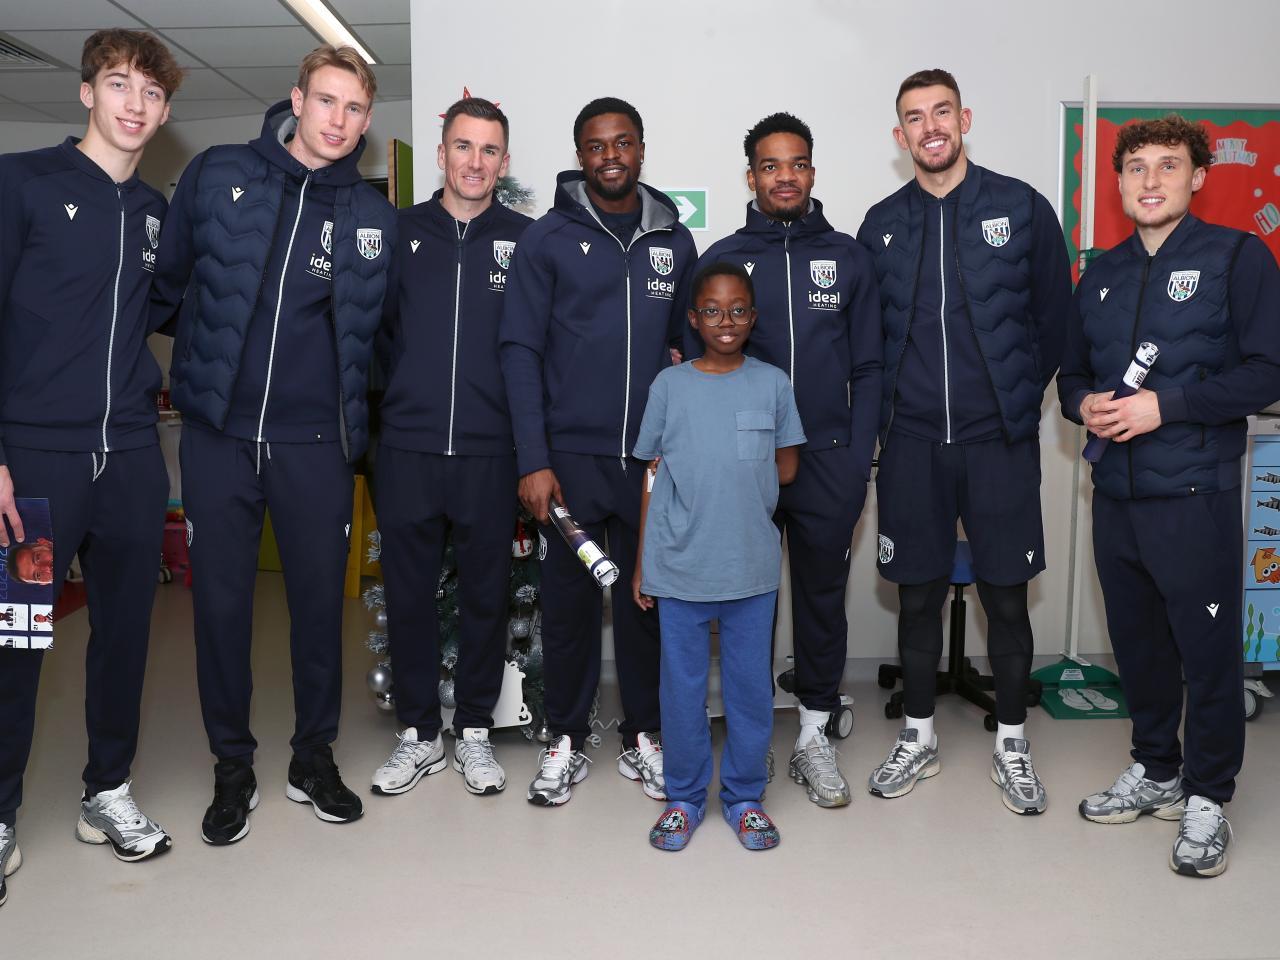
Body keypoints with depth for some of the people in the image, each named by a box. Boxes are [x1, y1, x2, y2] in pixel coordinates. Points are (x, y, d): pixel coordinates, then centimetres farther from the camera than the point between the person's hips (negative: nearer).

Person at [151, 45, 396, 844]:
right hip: (218, 432, 0)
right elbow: (169, 283, 9)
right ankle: (233, 767, 25)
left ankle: (314, 758, 27)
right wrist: (205, 355, 10)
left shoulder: (376, 216, 5)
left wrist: (356, 413, 10)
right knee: (221, 602, 6)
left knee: (320, 600, 8)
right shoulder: (218, 175, 3)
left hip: (317, 441, 1)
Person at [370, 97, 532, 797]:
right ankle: (418, 733, 25)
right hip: (407, 447, 1)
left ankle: (474, 731, 25)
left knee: (486, 594, 8)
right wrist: (412, 380, 1)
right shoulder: (401, 232, 8)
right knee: (408, 593, 8)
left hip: (490, 450, -1)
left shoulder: (525, 239, 4)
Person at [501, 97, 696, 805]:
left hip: (653, 458, 3)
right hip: (571, 456, -2)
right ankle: (566, 740, 21)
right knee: (568, 602, 5)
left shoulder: (675, 241, 10)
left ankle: (642, 735, 25)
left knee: (647, 601, 10)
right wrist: (533, 461, -11)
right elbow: (520, 351, -3)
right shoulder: (548, 239, 1)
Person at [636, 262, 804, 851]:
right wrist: (641, 562, 2)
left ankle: (744, 796, 29)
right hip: (679, 564, 0)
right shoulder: (669, 385, 1)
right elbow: (653, 477, 3)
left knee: (751, 684, 10)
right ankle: (683, 796, 28)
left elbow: (786, 468, 6)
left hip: (752, 564, 1)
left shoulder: (772, 384, 1)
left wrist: (725, 485, -2)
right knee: (682, 685, 10)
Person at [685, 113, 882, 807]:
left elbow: (867, 369, 6)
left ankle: (813, 738, 23)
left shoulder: (848, 257, 8)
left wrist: (859, 461, -2)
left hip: (828, 463, 1)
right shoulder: (721, 260, 5)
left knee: (823, 599, 9)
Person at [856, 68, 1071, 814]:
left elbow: (1054, 316, 4)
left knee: (1007, 597, 5)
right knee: (919, 596, 9)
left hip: (1000, 441, -1)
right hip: (912, 443, 2)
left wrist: (1020, 399, 4)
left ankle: (1013, 744, 23)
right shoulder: (882, 225, 7)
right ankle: (919, 738, 25)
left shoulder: (1022, 208, 1)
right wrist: (889, 407, 5)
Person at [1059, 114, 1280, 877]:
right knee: (1137, 642, 14)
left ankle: (1207, 799, 20)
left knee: (1209, 649, 3)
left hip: (1195, 496, -5)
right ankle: (1155, 772, 32)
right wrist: (1085, 403, -4)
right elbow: (1072, 374, 18)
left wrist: (1166, 405, -18)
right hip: (1117, 493, 5)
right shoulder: (1102, 275, 14)